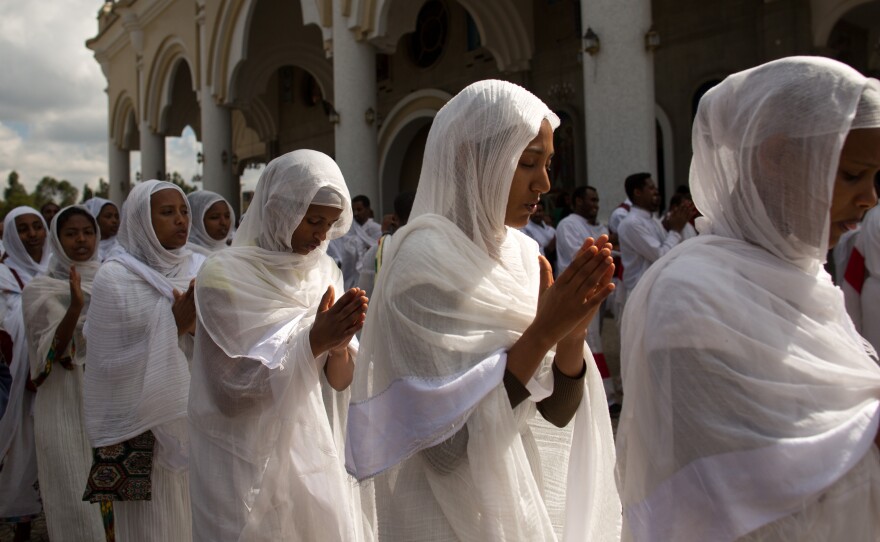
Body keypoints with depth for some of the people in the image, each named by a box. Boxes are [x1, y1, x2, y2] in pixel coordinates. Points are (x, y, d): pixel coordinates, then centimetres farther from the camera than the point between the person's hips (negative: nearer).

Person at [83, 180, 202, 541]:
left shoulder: (199, 270, 4)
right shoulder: (115, 277, -7)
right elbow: (113, 362, -9)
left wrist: (199, 326, -16)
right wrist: (175, 325, -16)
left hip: (197, 420, 4)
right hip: (145, 429, -3)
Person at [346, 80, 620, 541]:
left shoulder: (522, 252, 0)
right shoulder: (424, 258, -19)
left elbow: (557, 412, 0)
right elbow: (443, 441, -24)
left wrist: (573, 332, -17)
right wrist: (541, 332, -25)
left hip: (532, 502, 7)